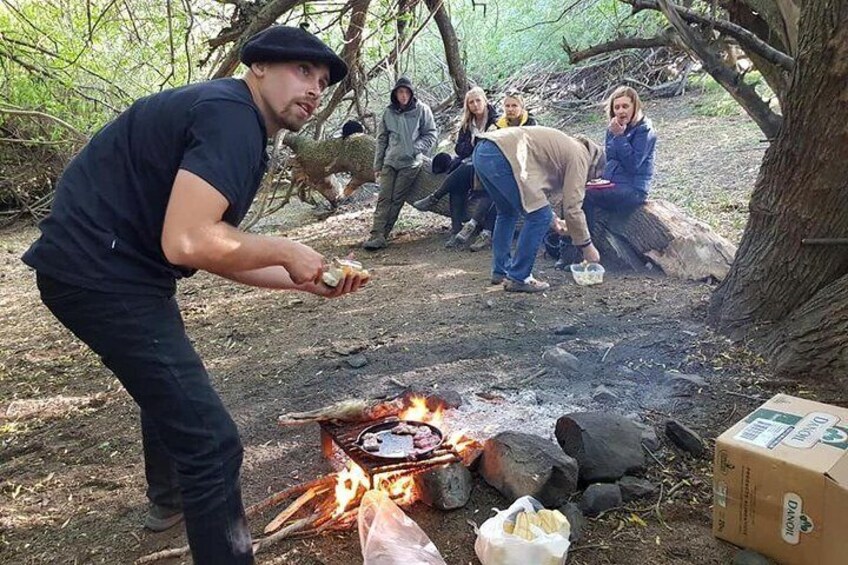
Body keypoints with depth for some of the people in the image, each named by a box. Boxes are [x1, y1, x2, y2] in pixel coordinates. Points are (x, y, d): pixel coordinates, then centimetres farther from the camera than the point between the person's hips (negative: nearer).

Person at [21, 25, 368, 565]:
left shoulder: (231, 120, 14)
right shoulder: (232, 116, -18)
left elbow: (215, 248, 14)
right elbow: (186, 242, -29)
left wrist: (305, 281, 8)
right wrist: (285, 251, -15)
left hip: (108, 266, 12)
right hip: (100, 272, -12)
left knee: (172, 385, 33)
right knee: (211, 440, -12)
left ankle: (170, 499, 58)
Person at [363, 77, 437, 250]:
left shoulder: (422, 110, 0)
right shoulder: (389, 112, 9)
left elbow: (430, 135, 2)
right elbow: (382, 139, 13)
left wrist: (416, 148, -13)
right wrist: (377, 165, 11)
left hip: (411, 162, -3)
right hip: (390, 161, 3)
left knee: (396, 199, -4)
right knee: (384, 198, -6)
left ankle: (381, 235, -1)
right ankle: (377, 234, -11)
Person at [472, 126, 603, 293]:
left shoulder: (563, 146, 31)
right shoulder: (578, 156, 6)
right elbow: (572, 208, 0)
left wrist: (553, 219, 36)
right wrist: (587, 246, 9)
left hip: (481, 151, 10)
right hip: (501, 156, -10)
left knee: (508, 212, 26)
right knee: (539, 218, -2)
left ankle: (500, 271, 31)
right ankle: (518, 278, 5)